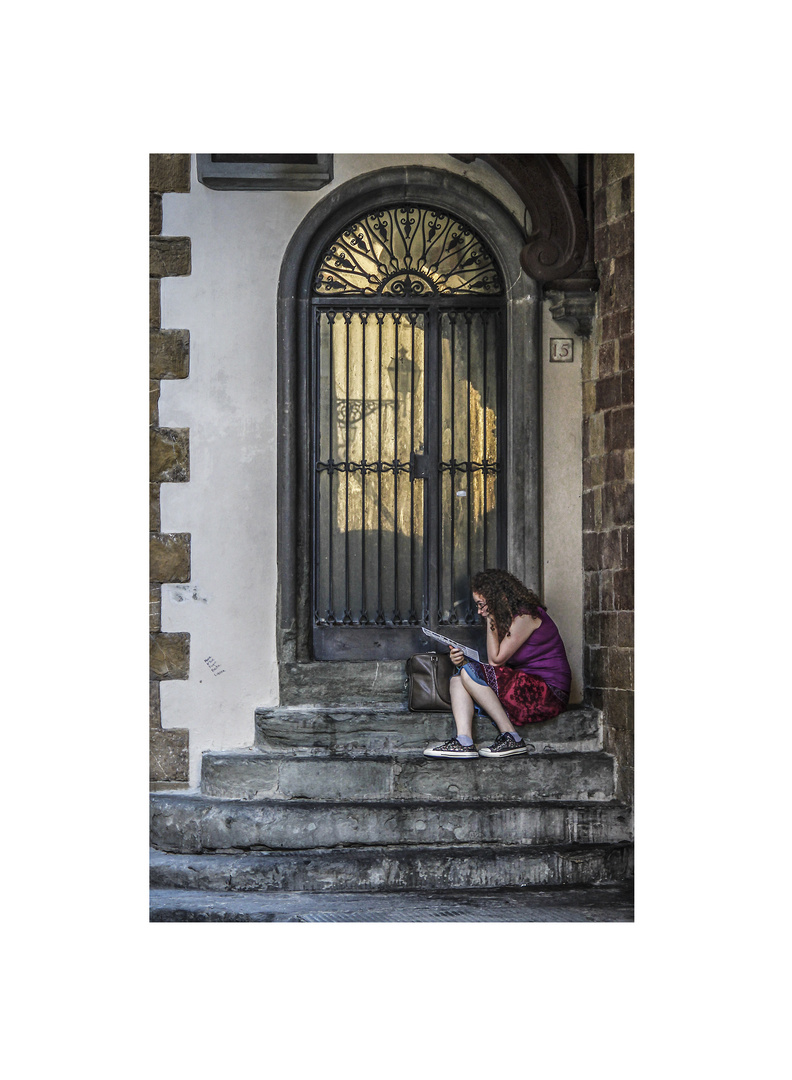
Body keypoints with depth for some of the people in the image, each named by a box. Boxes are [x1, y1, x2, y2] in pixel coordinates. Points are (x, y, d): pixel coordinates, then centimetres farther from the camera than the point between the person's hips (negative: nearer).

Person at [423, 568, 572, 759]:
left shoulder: (525, 618, -12)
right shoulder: (507, 617, 17)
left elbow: (496, 659, -12)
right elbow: (495, 661, 10)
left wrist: (491, 620, -7)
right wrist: (463, 660, -6)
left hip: (549, 692, -10)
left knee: (469, 673, -19)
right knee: (458, 675, 2)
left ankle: (511, 738, -16)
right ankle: (464, 741, -19)